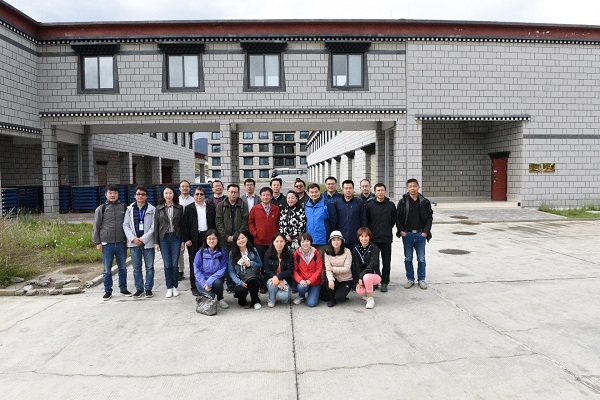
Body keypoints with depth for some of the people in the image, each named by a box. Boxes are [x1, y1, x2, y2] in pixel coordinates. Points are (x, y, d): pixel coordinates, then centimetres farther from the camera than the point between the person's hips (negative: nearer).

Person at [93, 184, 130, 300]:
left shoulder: (123, 207, 6)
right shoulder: (101, 209, 2)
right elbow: (96, 227, 3)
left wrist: (128, 239, 10)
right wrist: (98, 242, -1)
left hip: (121, 243, 1)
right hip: (107, 244, -1)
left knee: (122, 268, 10)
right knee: (107, 269, 6)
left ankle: (123, 288, 22)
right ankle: (108, 291, 17)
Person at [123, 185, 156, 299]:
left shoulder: (152, 209, 0)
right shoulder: (130, 209, 8)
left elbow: (153, 226, -4)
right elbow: (125, 225, 5)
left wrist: (143, 239, -11)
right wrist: (133, 238, -8)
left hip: (148, 242, -2)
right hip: (134, 243, 2)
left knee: (149, 267, 4)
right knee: (136, 268, 8)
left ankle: (148, 288, 14)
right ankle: (139, 288, 18)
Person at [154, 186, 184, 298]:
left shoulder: (179, 208, 3)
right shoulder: (159, 209, 4)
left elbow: (182, 224, 4)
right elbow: (156, 225, 4)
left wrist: (183, 240, 1)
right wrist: (156, 242, 0)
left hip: (176, 238, 0)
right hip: (164, 238, 0)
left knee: (175, 264, 2)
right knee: (167, 264, 3)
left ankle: (175, 287, 14)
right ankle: (169, 288, 12)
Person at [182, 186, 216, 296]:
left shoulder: (211, 207, 9)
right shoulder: (188, 208, 5)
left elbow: (214, 223, 8)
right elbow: (185, 225, 1)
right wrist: (186, 239, -6)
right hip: (194, 239, -1)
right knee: (194, 263, 3)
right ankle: (194, 286, 9)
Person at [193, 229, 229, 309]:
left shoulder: (221, 254, -3)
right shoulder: (201, 253, -5)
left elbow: (222, 269, -10)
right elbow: (196, 270, -6)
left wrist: (209, 281, -22)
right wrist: (204, 283, -18)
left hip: (215, 279, 1)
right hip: (202, 281, -1)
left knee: (217, 282, -33)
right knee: (210, 296, -26)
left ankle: (220, 299, -3)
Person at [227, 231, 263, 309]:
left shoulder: (253, 250, 5)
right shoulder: (232, 254, 2)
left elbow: (260, 265, 10)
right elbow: (231, 271, -2)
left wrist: (251, 263, -11)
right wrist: (239, 282, -17)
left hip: (252, 277, 0)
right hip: (240, 280, 0)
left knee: (252, 281, -35)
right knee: (240, 291, -33)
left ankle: (256, 301, -6)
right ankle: (242, 302, 7)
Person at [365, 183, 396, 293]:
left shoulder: (390, 205, 4)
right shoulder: (369, 205, -1)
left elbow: (394, 220, 14)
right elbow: (366, 221, 5)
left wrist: (387, 229, 10)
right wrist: (371, 231, 4)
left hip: (387, 238, 1)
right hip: (373, 238, -1)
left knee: (386, 262, 5)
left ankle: (384, 282, 16)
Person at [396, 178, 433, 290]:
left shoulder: (425, 202, 1)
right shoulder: (403, 202, 0)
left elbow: (430, 218, 2)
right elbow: (398, 217, 1)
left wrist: (425, 231, -6)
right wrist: (401, 231, -7)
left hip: (420, 234, 0)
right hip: (407, 234, 0)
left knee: (421, 259, 8)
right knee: (408, 259, 8)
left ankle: (421, 279, 22)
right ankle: (410, 279, 21)